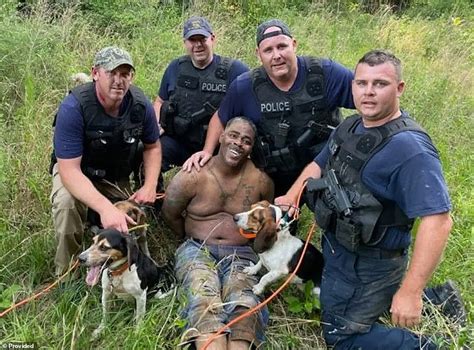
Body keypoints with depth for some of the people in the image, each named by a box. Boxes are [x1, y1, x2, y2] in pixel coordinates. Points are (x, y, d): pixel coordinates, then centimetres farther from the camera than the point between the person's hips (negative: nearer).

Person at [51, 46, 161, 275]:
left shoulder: (140, 104, -18)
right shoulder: (73, 108, -31)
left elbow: (152, 146, 0)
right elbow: (69, 170, -34)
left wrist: (150, 186, -17)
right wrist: (105, 208, -48)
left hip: (117, 176, 4)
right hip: (77, 170, -4)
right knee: (67, 202, -35)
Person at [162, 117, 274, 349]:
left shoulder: (261, 181, 0)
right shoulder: (192, 177, -5)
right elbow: (169, 215, 10)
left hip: (240, 254, 1)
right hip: (197, 250, -1)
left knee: (244, 307, -30)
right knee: (206, 302, -31)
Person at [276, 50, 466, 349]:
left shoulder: (409, 147, -28)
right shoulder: (351, 127, 0)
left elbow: (438, 220, -33)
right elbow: (319, 164, 16)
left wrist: (410, 292, -36)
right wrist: (290, 198, 1)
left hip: (370, 264, -9)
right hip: (337, 248, 9)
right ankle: (436, 299, 32)